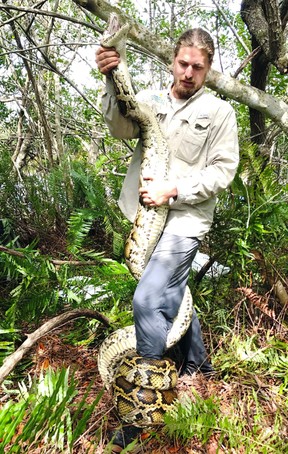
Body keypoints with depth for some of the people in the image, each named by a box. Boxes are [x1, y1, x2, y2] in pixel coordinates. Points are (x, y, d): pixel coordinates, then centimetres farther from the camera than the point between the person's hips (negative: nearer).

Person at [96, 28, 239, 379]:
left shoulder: (219, 111, 1)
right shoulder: (150, 100, 9)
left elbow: (223, 170, -5)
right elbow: (122, 128, -10)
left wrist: (173, 190, -16)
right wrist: (112, 80, -26)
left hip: (186, 219, -5)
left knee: (146, 300, -18)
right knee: (172, 297, 17)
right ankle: (198, 366, 39)